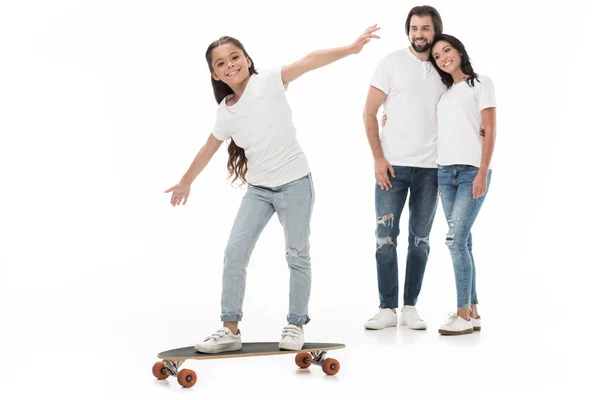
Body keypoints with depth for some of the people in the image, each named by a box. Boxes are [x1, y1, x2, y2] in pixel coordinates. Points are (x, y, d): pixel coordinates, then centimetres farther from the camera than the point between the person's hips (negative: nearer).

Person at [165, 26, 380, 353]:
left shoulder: (268, 83, -11)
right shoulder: (225, 112, 4)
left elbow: (308, 62, -24)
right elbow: (207, 151, 20)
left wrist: (349, 49, -35)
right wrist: (185, 183, 31)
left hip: (294, 184, -4)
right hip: (258, 190, 5)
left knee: (297, 256, 6)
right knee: (234, 252, -3)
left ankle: (296, 325, 21)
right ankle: (230, 329, 6)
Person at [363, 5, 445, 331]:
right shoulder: (391, 63, 0)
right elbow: (369, 113, -2)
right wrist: (378, 157, -8)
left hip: (430, 168, 2)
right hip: (393, 165, -2)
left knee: (419, 240, 6)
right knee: (385, 238, -2)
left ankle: (410, 307, 14)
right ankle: (387, 308, 6)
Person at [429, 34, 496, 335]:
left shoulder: (481, 84, 4)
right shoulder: (443, 92, 19)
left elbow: (490, 131, -3)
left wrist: (483, 172, -12)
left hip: (472, 171, -5)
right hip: (445, 172, 5)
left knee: (456, 239, -15)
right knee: (461, 241, 4)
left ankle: (463, 315, -11)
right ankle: (472, 312, 8)